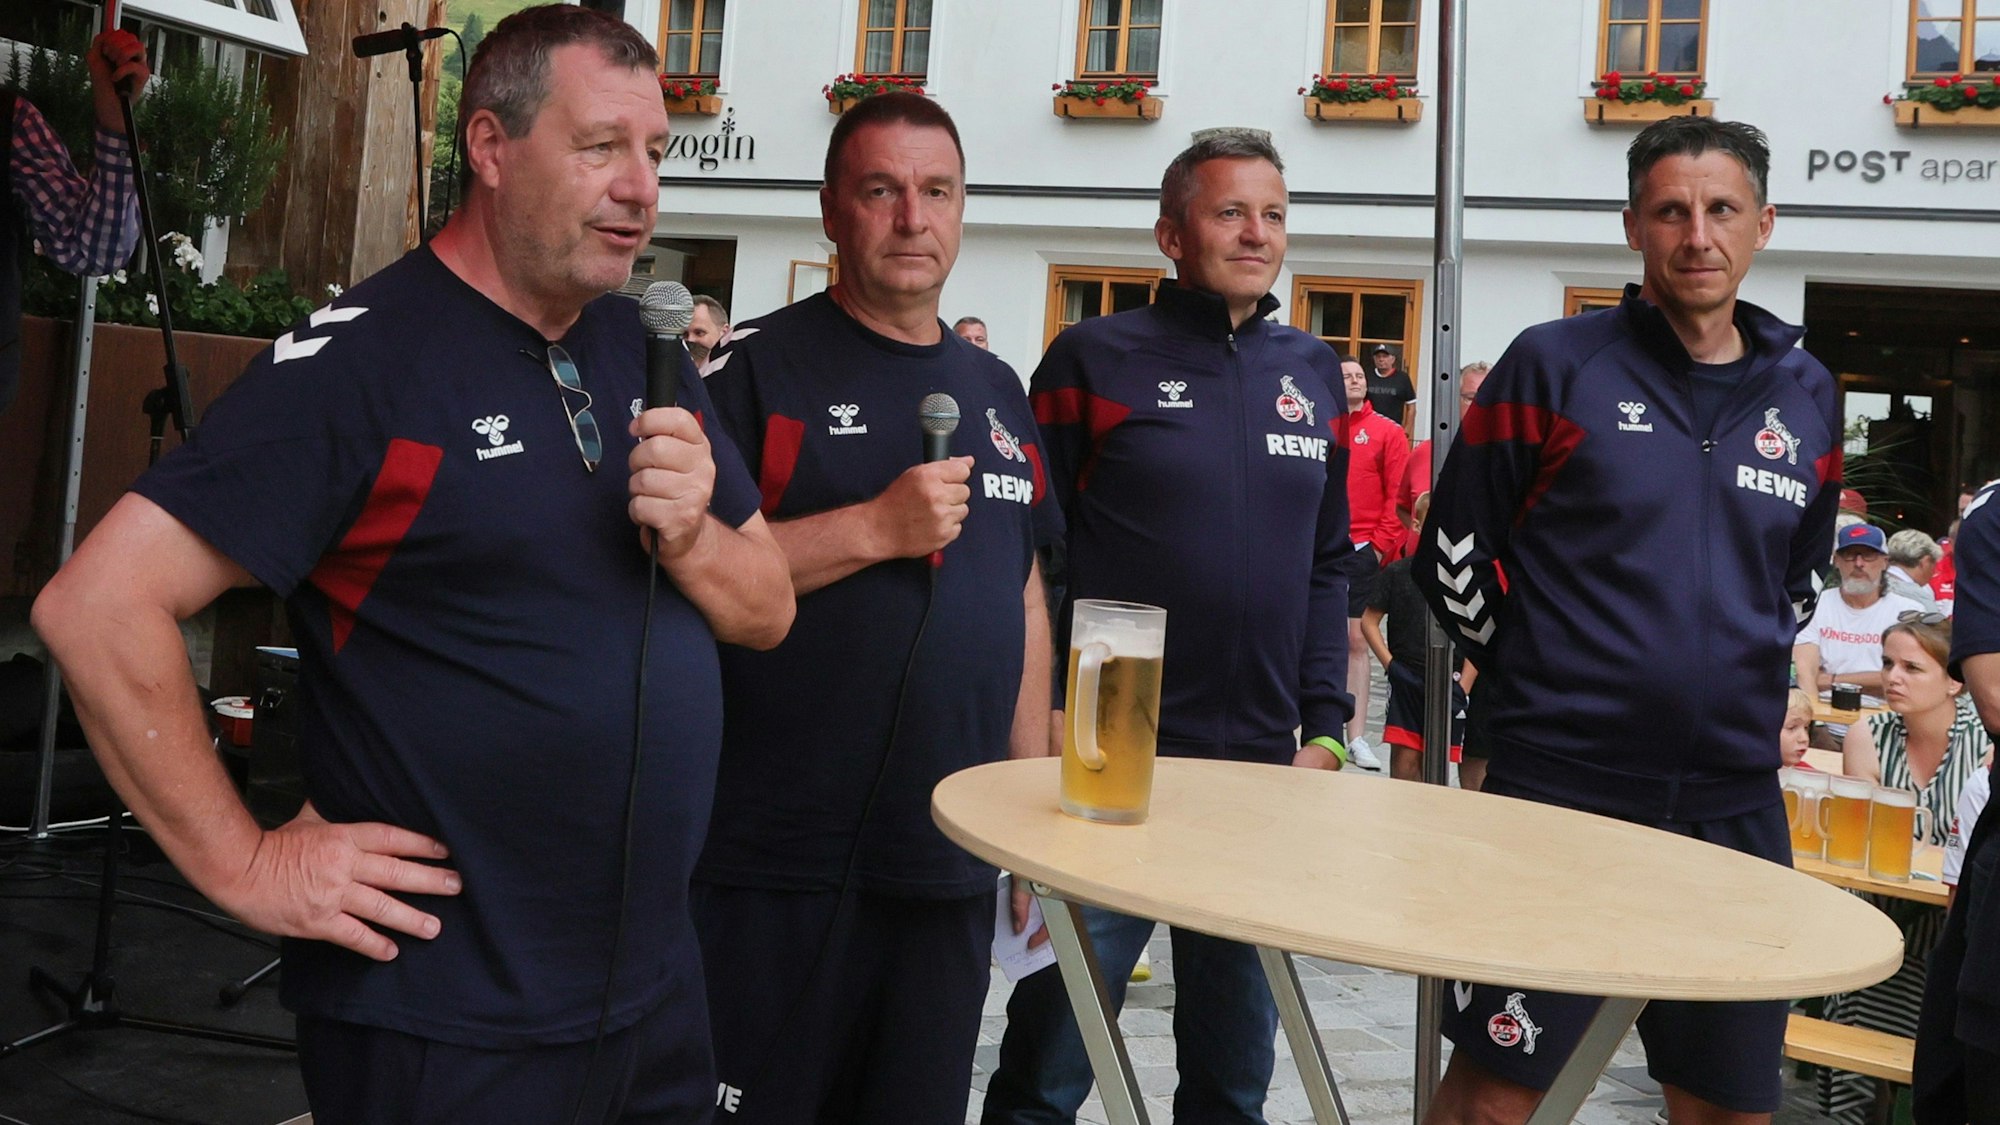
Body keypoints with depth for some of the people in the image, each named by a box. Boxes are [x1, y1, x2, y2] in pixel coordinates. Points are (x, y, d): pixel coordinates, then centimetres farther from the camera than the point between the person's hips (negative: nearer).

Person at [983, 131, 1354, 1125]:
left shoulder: (1313, 372, 10)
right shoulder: (1095, 357, -3)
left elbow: (1327, 566, 13)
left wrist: (1323, 729, 6)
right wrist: (1048, 729, -9)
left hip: (1264, 770, 5)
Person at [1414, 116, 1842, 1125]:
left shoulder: (1806, 396, 10)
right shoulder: (1555, 366, -4)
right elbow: (1451, 555, -2)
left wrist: (1736, 683, 12)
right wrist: (1540, 680, -1)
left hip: (1736, 801, 5)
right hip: (1557, 785, -4)